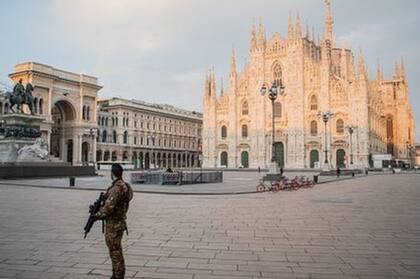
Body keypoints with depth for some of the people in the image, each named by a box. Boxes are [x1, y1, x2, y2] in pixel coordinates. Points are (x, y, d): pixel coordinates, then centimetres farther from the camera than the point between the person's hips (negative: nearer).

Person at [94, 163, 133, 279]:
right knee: (114, 249, 18)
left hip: (114, 224, -10)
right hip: (116, 222, 10)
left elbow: (109, 206, -23)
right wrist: (99, 209, 11)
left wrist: (98, 215, -8)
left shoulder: (117, 188, -22)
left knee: (115, 250, -2)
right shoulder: (123, 186, 10)